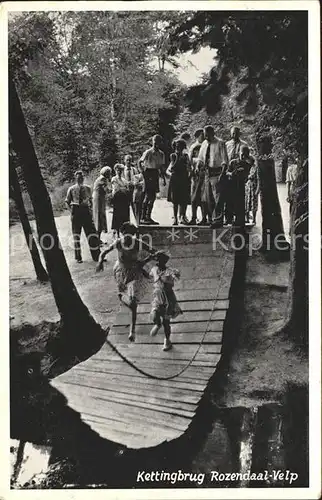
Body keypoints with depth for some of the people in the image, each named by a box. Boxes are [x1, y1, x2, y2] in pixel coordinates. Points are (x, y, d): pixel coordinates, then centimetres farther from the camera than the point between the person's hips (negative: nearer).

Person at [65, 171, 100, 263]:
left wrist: (90, 209, 5)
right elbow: (67, 202, 8)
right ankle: (78, 257, 15)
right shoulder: (71, 189, 3)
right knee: (76, 235, 5)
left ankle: (96, 256, 7)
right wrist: (72, 210, -3)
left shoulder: (87, 188, 8)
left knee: (92, 234, -2)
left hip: (86, 212, 1)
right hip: (76, 213, -1)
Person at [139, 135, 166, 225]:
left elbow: (161, 167, 16)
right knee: (148, 196, -8)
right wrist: (143, 173, -13)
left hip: (155, 175, 6)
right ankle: (143, 218, -4)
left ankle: (148, 217, 14)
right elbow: (140, 163, -5)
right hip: (148, 174, -6)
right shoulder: (148, 152, -9)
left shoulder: (161, 154, 9)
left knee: (153, 197, 6)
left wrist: (163, 178, 13)